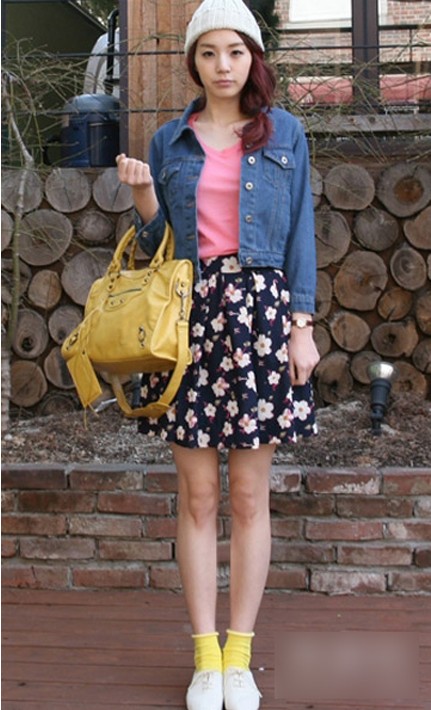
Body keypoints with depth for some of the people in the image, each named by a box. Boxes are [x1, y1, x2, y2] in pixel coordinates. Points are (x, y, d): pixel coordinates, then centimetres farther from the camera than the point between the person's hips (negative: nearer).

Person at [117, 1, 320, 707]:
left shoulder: (284, 132, 9)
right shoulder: (170, 141, 12)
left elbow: (300, 233, 5)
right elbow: (157, 243, 13)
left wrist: (301, 324, -2)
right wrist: (143, 194, -6)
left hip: (260, 311, -1)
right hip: (189, 313, 1)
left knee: (249, 494, 2)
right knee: (198, 495, 1)